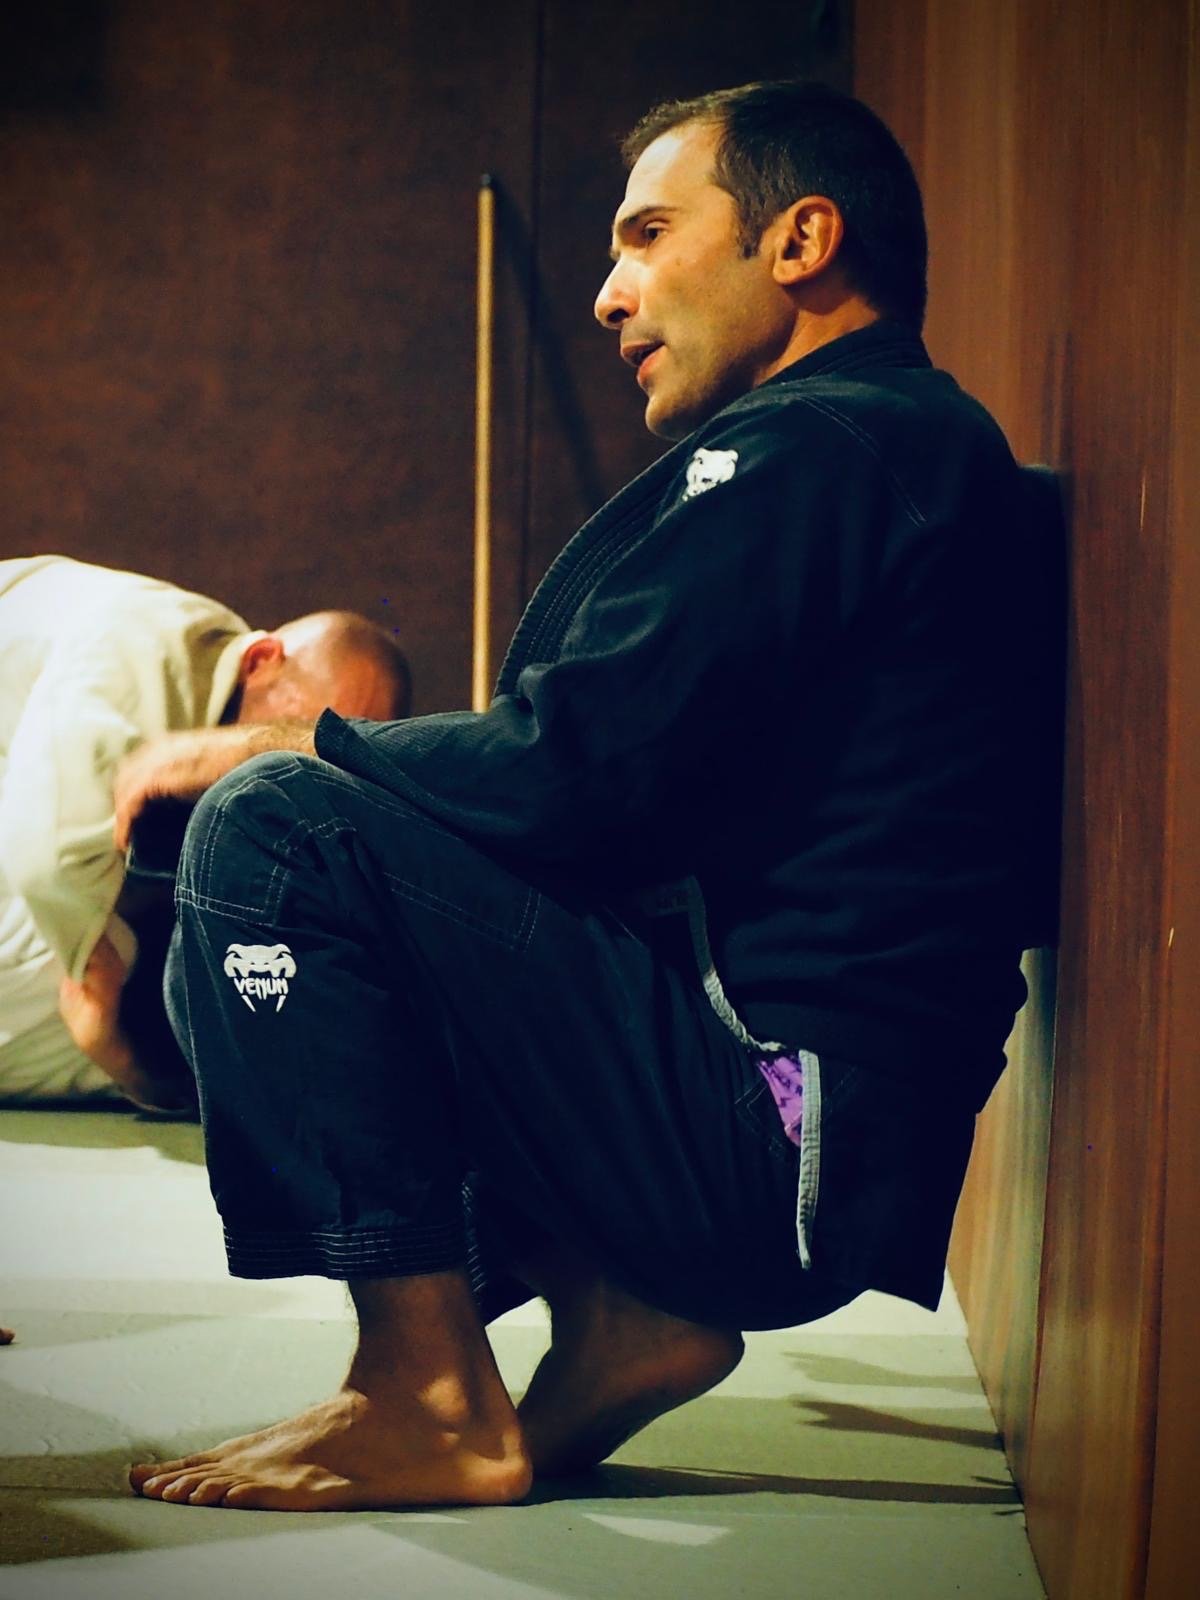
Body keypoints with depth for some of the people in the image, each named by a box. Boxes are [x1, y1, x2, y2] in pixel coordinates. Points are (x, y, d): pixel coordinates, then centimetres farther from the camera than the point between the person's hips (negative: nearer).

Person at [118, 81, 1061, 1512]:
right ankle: (616, 1316, 3)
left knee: (273, 825, -15)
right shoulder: (911, 445, 21)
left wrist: (264, 751, -3)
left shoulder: (815, 448, -11)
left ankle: (434, 1403, -11)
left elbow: (568, 770, -19)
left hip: (768, 1145, -11)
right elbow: (610, 773, 21)